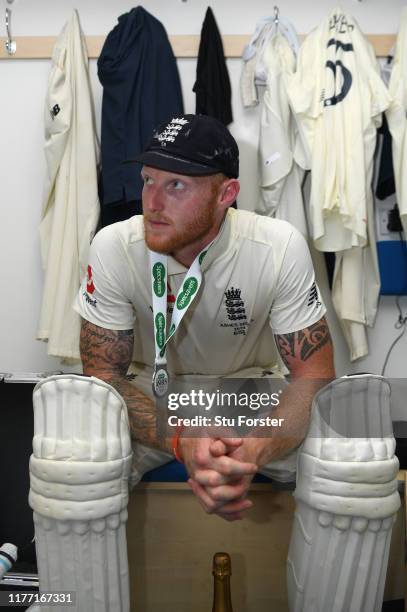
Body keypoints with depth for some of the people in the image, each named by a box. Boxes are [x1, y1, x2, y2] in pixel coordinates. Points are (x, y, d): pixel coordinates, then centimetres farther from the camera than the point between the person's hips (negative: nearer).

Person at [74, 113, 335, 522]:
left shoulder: (281, 247, -21)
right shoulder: (114, 247, -19)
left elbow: (314, 375, -19)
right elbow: (103, 372, -17)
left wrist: (254, 451, -40)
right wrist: (182, 441, -36)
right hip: (151, 396, 0)